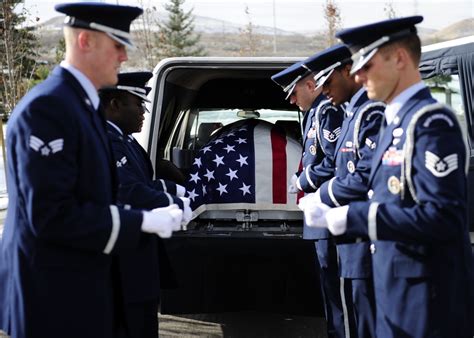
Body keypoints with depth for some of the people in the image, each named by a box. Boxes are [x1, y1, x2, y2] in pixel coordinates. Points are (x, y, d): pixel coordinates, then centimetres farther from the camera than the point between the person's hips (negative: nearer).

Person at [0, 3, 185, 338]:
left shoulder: (82, 103, 11)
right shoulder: (47, 107, -20)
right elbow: (51, 215, -25)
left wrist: (157, 210, 6)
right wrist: (143, 221, -19)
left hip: (80, 287, 9)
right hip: (56, 297, -9)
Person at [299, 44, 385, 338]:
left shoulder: (372, 112, -15)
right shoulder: (355, 113, 16)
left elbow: (368, 176, -23)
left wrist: (321, 198, -12)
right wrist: (319, 196, 8)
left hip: (368, 241, -10)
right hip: (354, 238, 10)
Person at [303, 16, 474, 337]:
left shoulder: (431, 121, -17)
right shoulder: (398, 121, 13)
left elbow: (443, 217, -26)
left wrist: (351, 218, -23)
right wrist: (336, 214, 5)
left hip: (426, 298, -9)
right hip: (398, 291, 9)